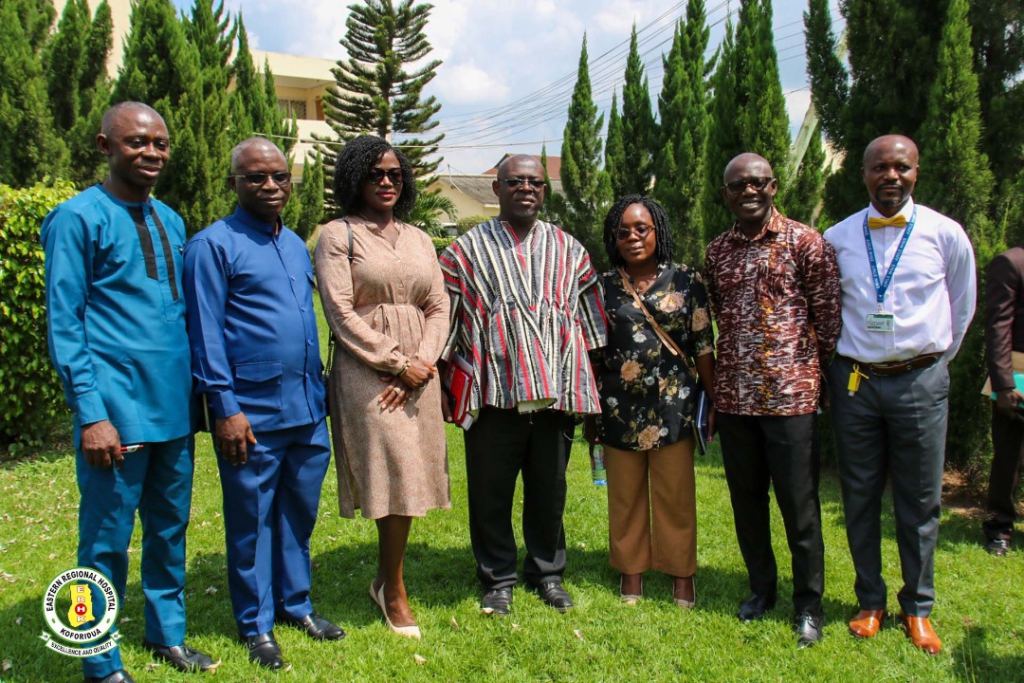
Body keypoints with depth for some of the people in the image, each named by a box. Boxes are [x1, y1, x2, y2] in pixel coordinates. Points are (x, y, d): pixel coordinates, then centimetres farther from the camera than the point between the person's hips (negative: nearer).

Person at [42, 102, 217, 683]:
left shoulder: (170, 221, 12)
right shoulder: (78, 218, -6)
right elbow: (64, 325, -8)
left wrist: (196, 390, 14)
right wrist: (91, 414, -14)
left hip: (174, 410, 6)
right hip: (119, 413, -6)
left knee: (171, 529, 16)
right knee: (108, 541, 5)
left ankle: (168, 635, 33)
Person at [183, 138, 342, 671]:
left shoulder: (296, 244, 14)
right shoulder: (213, 246, -7)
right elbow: (205, 335, -10)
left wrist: (319, 393, 15)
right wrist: (225, 408, -13)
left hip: (307, 407, 6)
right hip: (252, 412, -6)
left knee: (300, 512, 15)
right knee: (252, 520, 7)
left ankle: (295, 604, 32)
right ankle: (256, 624, 22)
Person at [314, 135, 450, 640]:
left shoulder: (419, 239, 16)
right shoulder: (338, 235, 0)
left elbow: (439, 308, 10)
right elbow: (341, 314, -8)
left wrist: (423, 362, -6)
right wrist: (397, 363, -10)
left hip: (418, 373, 5)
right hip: (367, 372, -5)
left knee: (411, 476, 5)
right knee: (396, 472, -7)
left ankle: (385, 581, 22)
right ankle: (394, 590, 11)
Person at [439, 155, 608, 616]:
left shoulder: (568, 249, 13)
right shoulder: (467, 250, 5)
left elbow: (589, 318, 17)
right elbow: (445, 321, 6)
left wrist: (586, 383, 14)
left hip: (556, 391, 2)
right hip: (493, 394, -2)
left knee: (549, 490, 13)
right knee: (490, 492, 6)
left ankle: (547, 572, 31)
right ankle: (498, 578, 25)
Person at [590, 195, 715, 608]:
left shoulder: (686, 282, 3)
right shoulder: (604, 287, 5)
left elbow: (703, 345, 3)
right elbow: (593, 352, 7)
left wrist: (714, 400, 1)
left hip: (673, 406, -1)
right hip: (620, 408, 1)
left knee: (676, 494, 6)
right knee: (626, 495, 10)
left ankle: (682, 574, 21)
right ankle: (631, 571, 25)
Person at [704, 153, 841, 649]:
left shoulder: (805, 243, -4)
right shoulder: (716, 251, 9)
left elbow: (828, 313, -2)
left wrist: (818, 373, 0)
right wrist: (717, 378, 14)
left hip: (790, 393, -4)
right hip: (733, 395, 4)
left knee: (799, 504, 4)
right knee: (746, 499, 14)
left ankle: (808, 604, 20)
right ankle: (761, 587, 33)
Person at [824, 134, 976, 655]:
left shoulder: (946, 234, -1)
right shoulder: (837, 238, 2)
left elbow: (962, 307, 12)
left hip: (920, 382, -1)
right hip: (854, 382, 1)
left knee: (920, 502, 7)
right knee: (860, 498, 9)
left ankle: (918, 608, 23)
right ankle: (870, 602, 24)